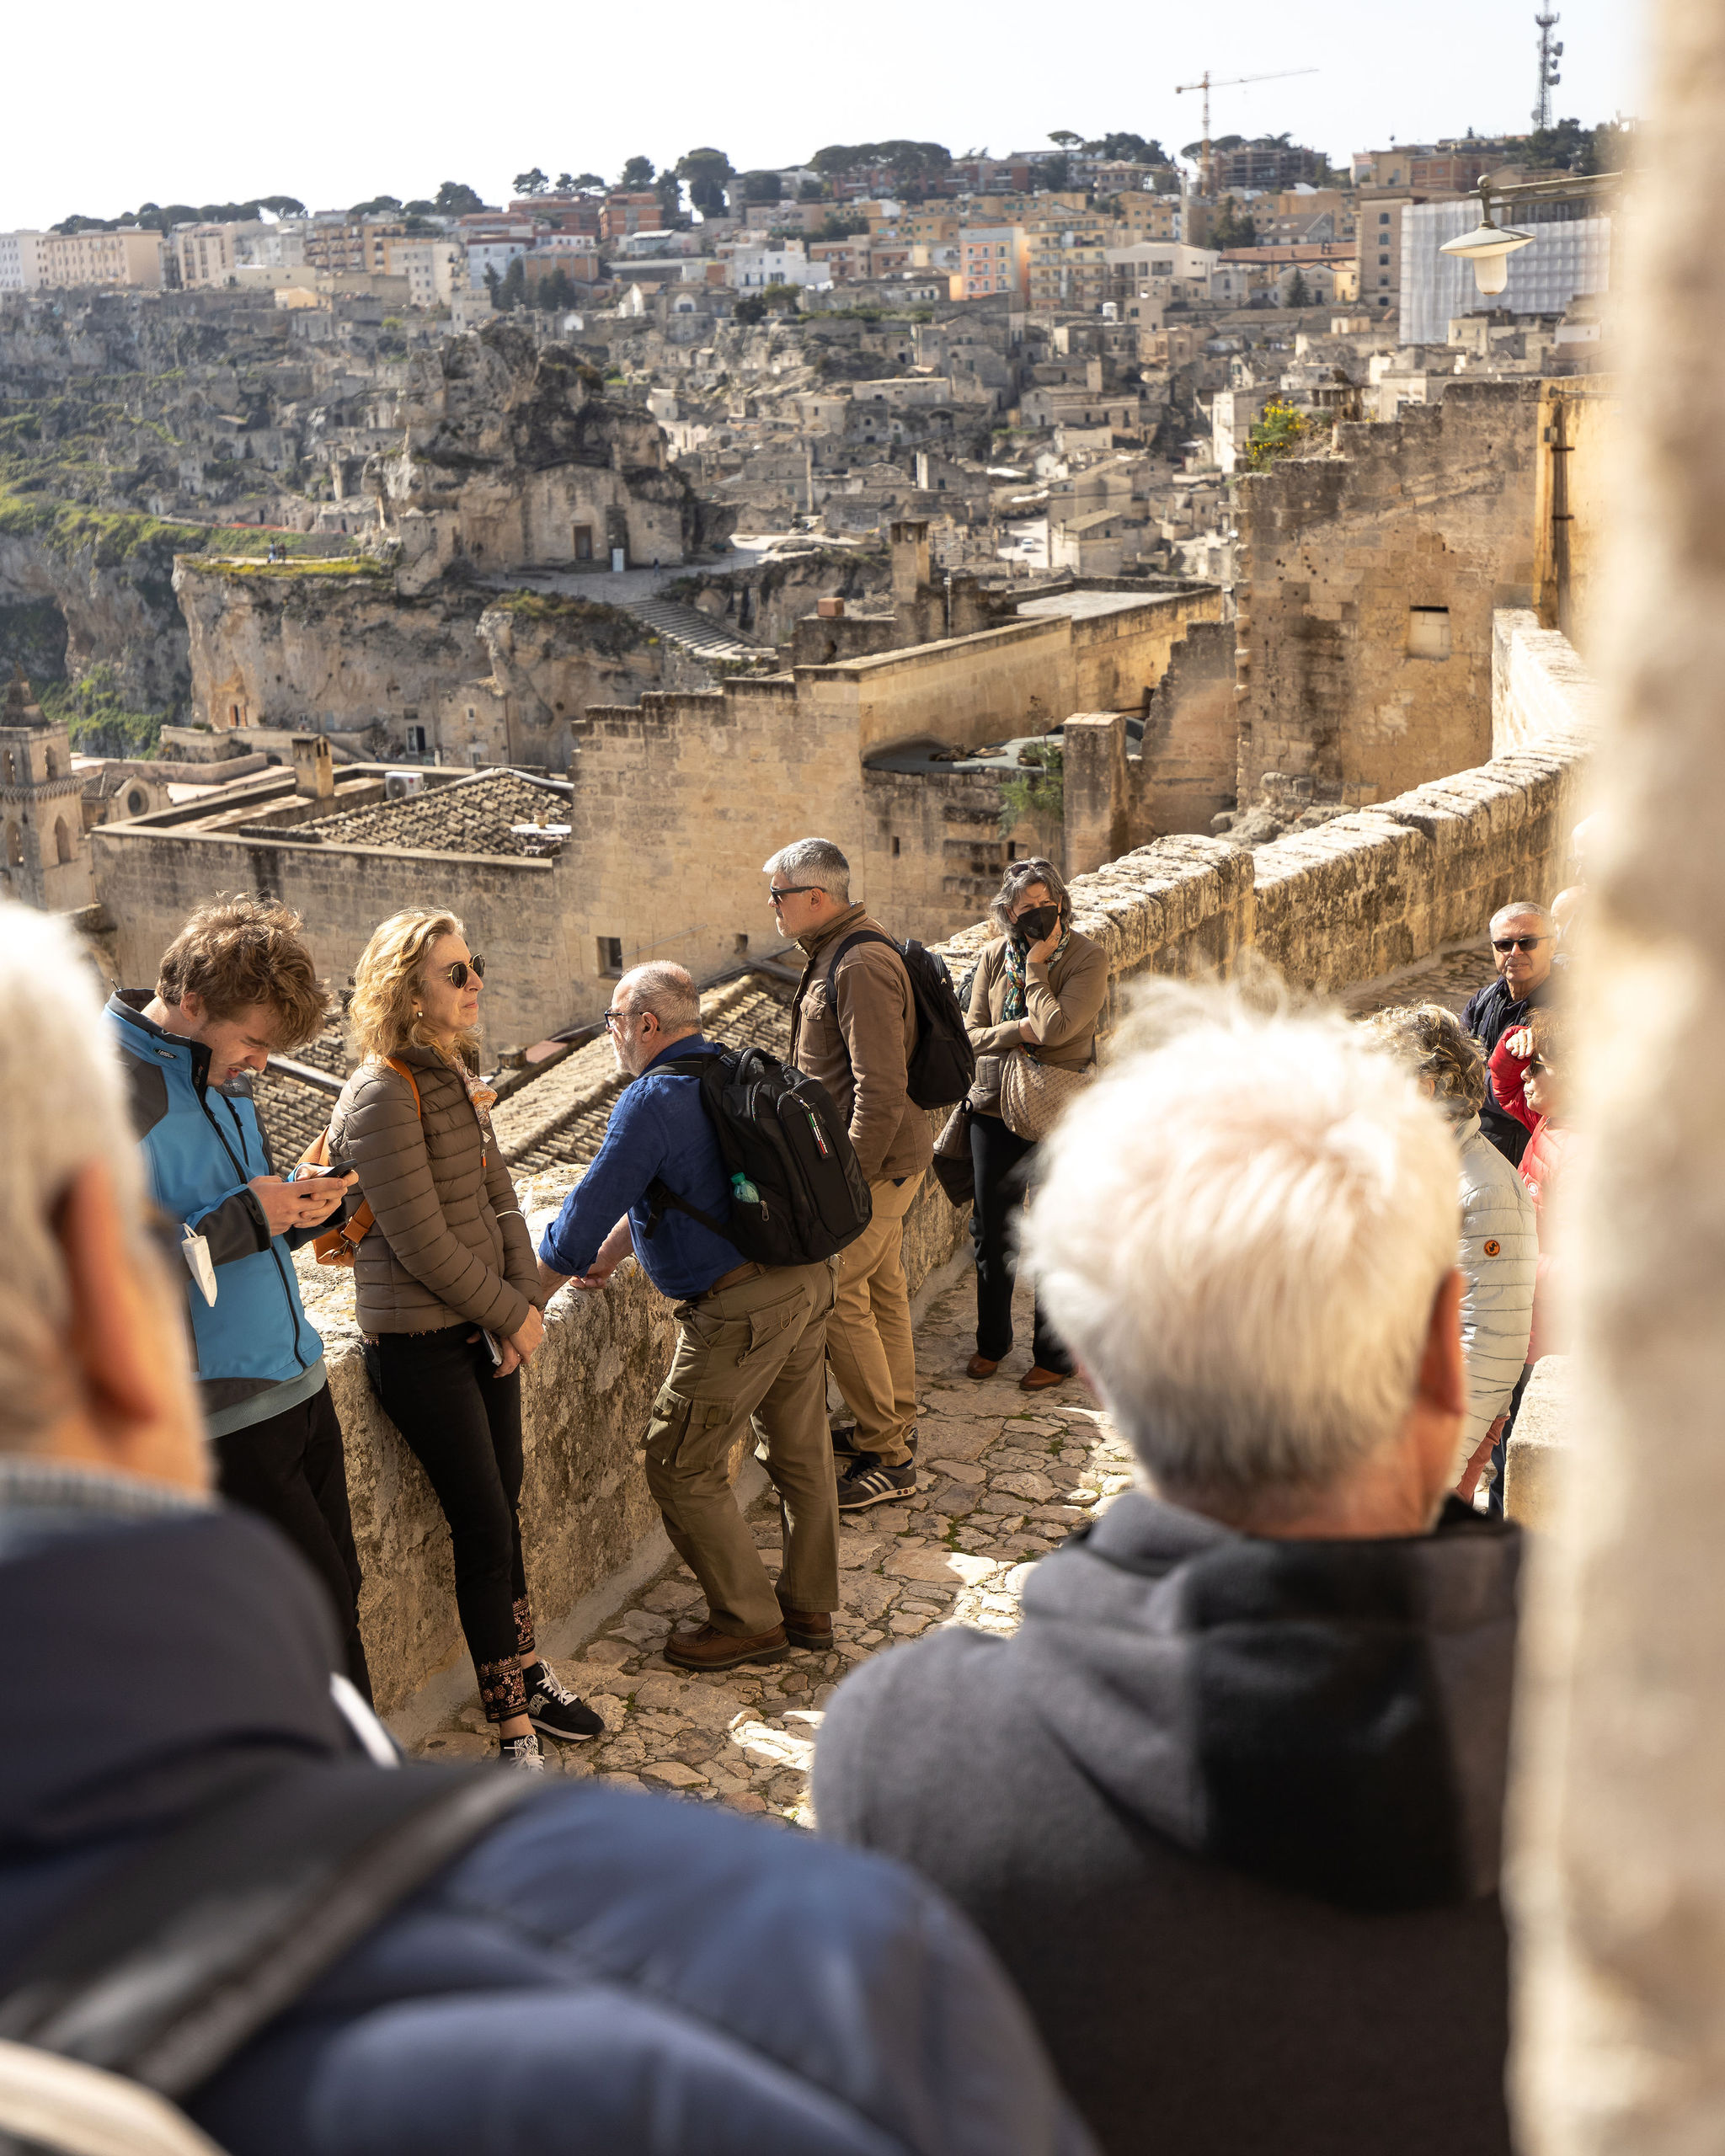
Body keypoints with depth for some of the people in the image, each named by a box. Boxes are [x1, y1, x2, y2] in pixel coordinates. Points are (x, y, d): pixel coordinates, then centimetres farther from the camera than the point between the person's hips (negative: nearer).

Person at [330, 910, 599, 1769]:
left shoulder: (453, 1075, 9)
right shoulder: (382, 1094, -20)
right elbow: (421, 1240, -21)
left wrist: (524, 1301, -3)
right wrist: (510, 1313, -11)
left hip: (484, 1325, 8)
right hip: (420, 1340, -8)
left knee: (503, 1509, 17)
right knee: (484, 1530, -3)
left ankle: (526, 1673, 32)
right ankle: (515, 1735, 8)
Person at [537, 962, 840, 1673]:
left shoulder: (653, 1100, -13)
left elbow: (589, 1208, -12)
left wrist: (529, 1299, 0)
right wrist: (610, 1255, 28)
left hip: (741, 1307, -9)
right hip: (809, 1279, 9)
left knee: (682, 1469, 3)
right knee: (800, 1453, 18)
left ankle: (749, 1622, 12)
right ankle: (810, 1609, 30)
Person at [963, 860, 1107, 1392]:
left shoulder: (1087, 958, -11)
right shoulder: (994, 957, 3)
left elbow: (1054, 1028, -23)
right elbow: (971, 1034, 2)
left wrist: (1038, 962, -16)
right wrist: (1018, 1031, -16)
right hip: (995, 1108, 4)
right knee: (991, 1233, 14)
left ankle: (1054, 1356, 20)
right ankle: (992, 1342, 33)